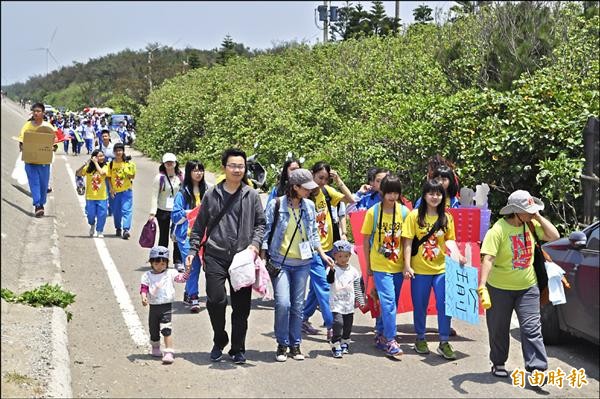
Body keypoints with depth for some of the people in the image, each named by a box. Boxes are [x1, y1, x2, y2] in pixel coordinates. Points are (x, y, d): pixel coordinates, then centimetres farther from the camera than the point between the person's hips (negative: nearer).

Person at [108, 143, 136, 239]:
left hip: (126, 190, -2)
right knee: (116, 211, 11)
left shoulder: (129, 163, -3)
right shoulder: (111, 163, 2)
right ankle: (118, 229, 29)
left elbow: (133, 176, 2)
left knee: (126, 209, -12)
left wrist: (129, 175, -20)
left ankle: (126, 230, -18)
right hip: (115, 191, 3)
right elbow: (109, 177, 6)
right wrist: (111, 189, -3)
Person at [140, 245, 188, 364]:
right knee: (153, 330, 16)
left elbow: (182, 278, -6)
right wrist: (144, 297, -23)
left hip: (166, 306, -3)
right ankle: (155, 348, 41)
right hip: (153, 307, 3)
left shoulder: (170, 273, 0)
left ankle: (169, 352, -14)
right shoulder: (147, 275, 2)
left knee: (166, 329, -15)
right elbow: (144, 288, -4)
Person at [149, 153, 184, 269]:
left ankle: (178, 262, 7)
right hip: (163, 211, -1)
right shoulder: (159, 178, -5)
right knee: (163, 237, 8)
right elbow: (154, 196, -6)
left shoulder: (180, 177, 2)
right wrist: (152, 213, -12)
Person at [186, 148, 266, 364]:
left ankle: (238, 349, 18)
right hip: (215, 256, 0)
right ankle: (219, 342, 13)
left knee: (241, 306, 4)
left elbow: (260, 223, 11)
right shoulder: (211, 195, 7)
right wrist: (192, 251, 5)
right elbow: (199, 226, 12)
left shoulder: (251, 196, 6)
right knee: (215, 300, -11)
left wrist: (255, 243, -5)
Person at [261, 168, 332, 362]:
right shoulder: (276, 204, -7)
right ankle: (282, 344, 3)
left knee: (298, 306, 7)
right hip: (280, 261, -4)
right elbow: (266, 232, -4)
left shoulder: (309, 206, 6)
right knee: (283, 303, -14)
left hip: (303, 263, 4)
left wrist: (322, 254, 10)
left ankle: (295, 344, 19)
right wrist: (262, 259, -7)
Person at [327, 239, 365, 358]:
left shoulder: (353, 271, 6)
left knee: (348, 326, 11)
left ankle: (345, 344, 30)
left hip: (349, 304, 5)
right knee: (338, 323, -16)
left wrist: (360, 300, 7)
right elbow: (330, 281, -25)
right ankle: (335, 346, -6)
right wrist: (332, 270, -40)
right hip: (337, 303, -4)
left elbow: (357, 288, 13)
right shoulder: (333, 269, -7)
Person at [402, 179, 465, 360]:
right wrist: (407, 266, -10)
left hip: (441, 269, 2)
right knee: (420, 306, 8)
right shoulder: (414, 216, -4)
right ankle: (420, 339, 26)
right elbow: (408, 242, -5)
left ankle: (444, 342, 11)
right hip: (420, 269, -2)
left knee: (444, 305, -1)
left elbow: (450, 240, 9)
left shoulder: (446, 217, 5)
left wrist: (458, 255, -9)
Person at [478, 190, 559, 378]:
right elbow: (488, 259, -28)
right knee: (498, 329, 12)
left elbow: (553, 236, -2)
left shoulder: (531, 224, -3)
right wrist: (482, 288, -37)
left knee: (531, 328, -4)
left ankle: (537, 367, -3)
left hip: (527, 287, 3)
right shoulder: (498, 230, -20)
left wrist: (538, 218, -13)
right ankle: (498, 364, 30)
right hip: (500, 289, -3)